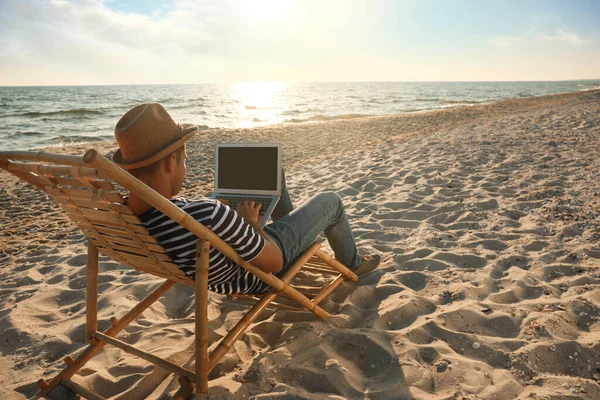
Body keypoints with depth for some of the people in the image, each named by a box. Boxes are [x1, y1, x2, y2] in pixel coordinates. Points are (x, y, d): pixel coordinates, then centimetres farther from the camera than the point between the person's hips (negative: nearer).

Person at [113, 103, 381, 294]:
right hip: (258, 275, -7)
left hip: (227, 259, 7)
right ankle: (351, 263, 42)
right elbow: (273, 262, -30)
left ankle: (290, 224, 45)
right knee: (330, 201, 13)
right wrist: (251, 221, -14)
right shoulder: (210, 216, -46)